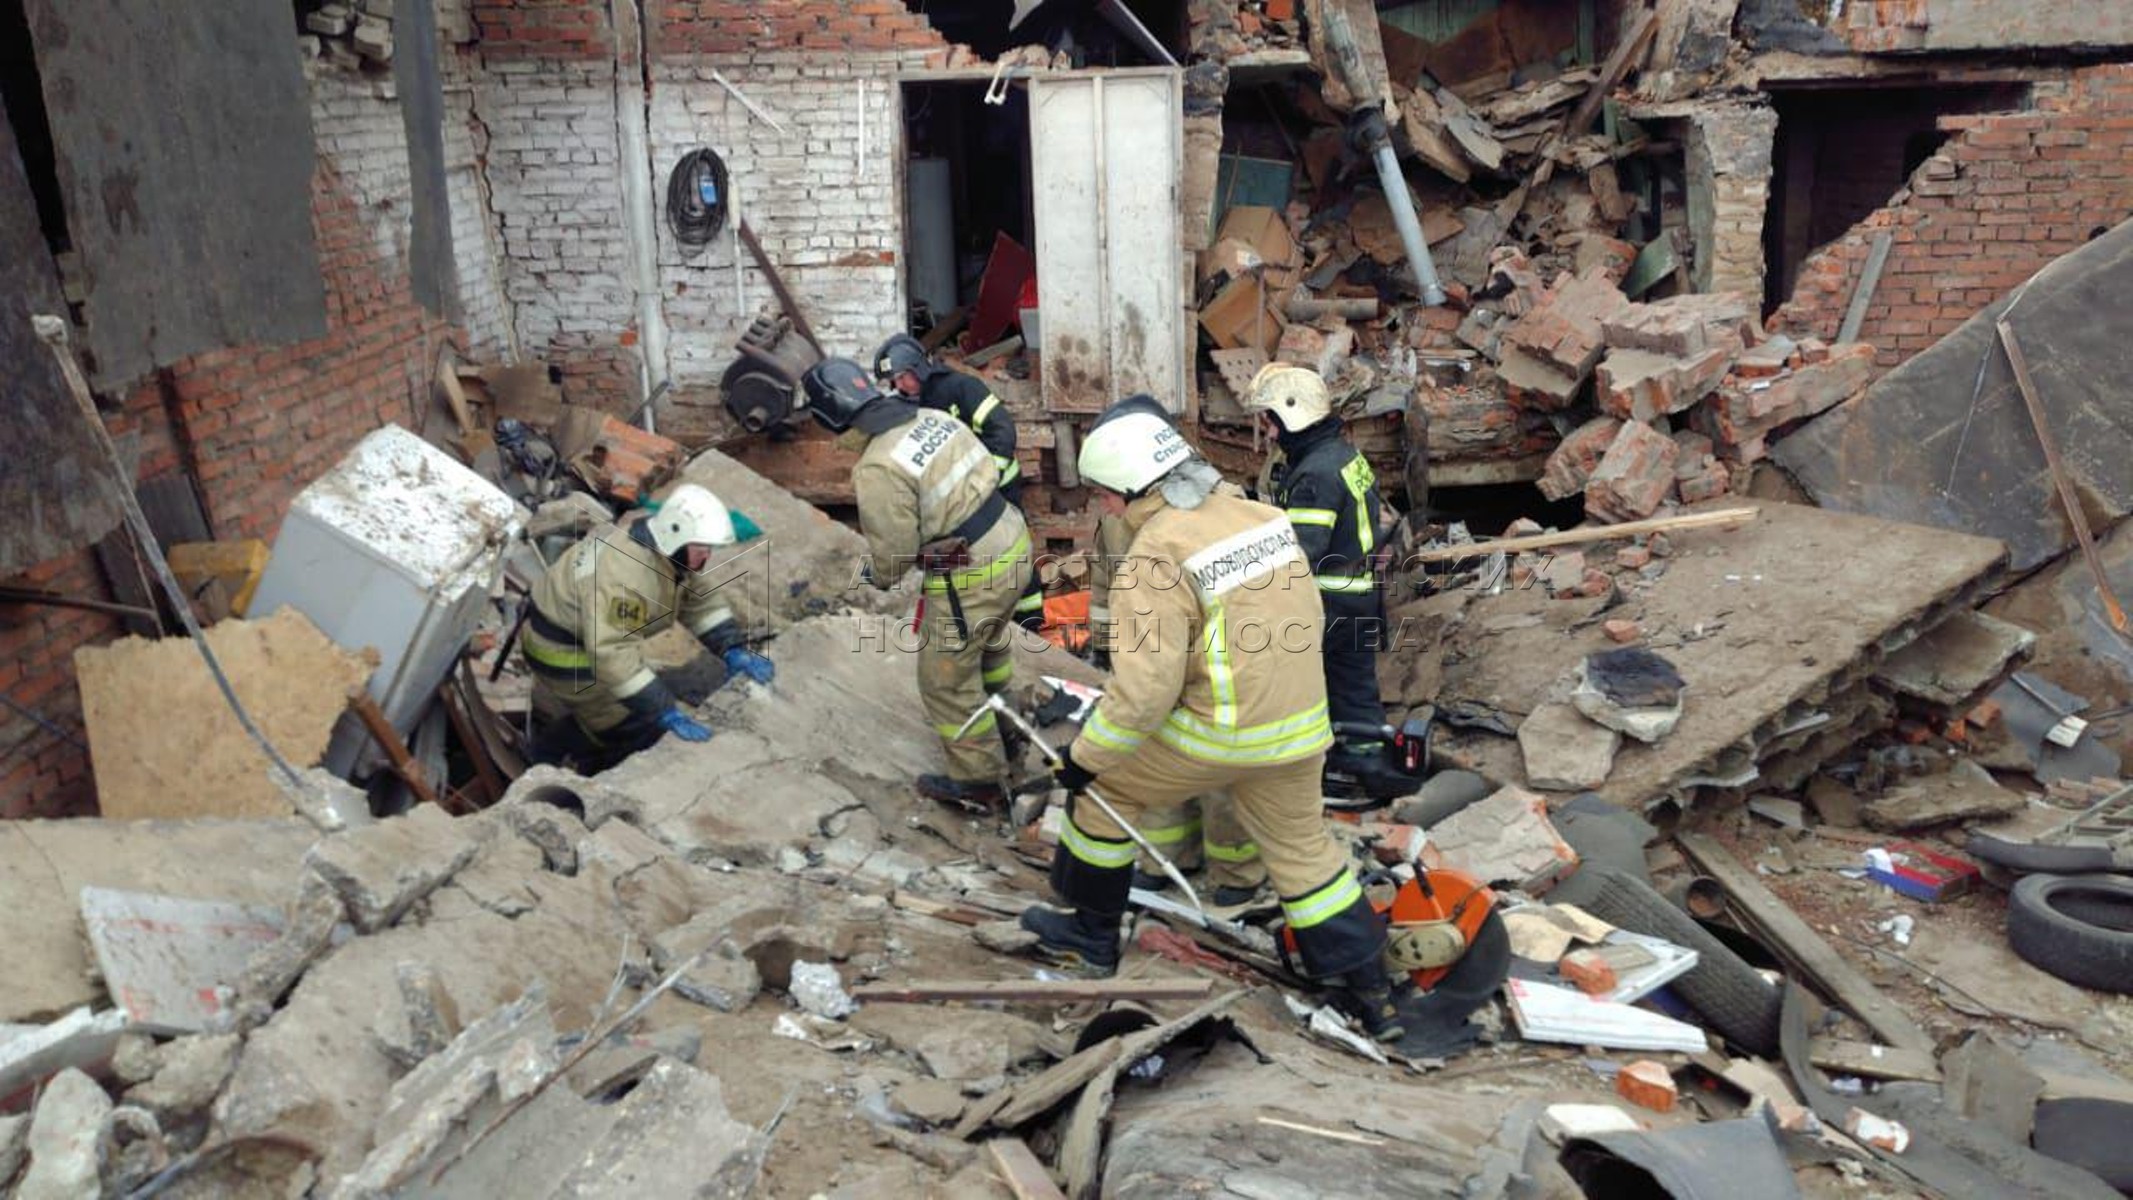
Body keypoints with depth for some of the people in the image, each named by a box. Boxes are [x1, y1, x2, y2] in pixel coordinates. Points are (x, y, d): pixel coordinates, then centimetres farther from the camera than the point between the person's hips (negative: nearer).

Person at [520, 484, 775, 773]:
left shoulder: (667, 545, -11)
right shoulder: (625, 574, -40)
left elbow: (699, 600, 0)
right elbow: (614, 654, -44)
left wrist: (734, 649, -13)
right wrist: (667, 713, -46)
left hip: (589, 633, 9)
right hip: (563, 650, -9)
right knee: (641, 727, -9)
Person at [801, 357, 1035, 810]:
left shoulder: (877, 469, -23)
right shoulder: (932, 417, 0)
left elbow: (894, 547, -16)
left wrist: (880, 576, 7)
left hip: (970, 580, -9)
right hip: (1013, 543, 9)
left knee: (947, 681, 11)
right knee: (990, 646, 33)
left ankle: (977, 781, 23)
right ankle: (1003, 724, 56)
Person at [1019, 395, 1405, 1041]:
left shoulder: (1155, 559, -20)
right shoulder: (1260, 514, 2)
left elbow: (1142, 692, -23)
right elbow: (1306, 618, 12)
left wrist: (1085, 756, -9)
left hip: (1213, 736, -6)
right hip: (1300, 729, 6)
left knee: (1105, 790, 16)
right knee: (1304, 848, 22)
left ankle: (1091, 935, 31)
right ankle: (1370, 991, 28)